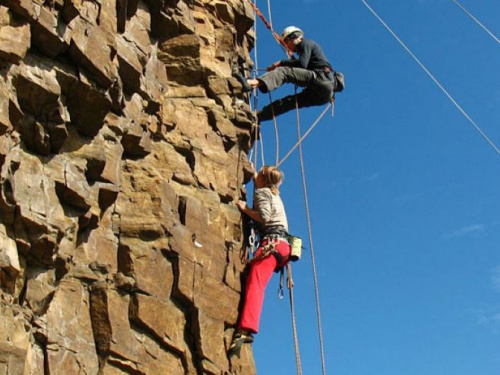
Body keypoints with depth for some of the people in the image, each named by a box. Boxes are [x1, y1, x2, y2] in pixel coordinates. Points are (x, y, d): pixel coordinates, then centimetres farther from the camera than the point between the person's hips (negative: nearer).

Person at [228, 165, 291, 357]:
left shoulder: (261, 191, 7)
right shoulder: (275, 194, 32)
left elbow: (264, 216, -11)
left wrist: (245, 208, 2)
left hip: (272, 242, -10)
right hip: (282, 245, 10)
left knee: (255, 283, -24)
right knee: (256, 283, 11)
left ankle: (245, 329, -41)